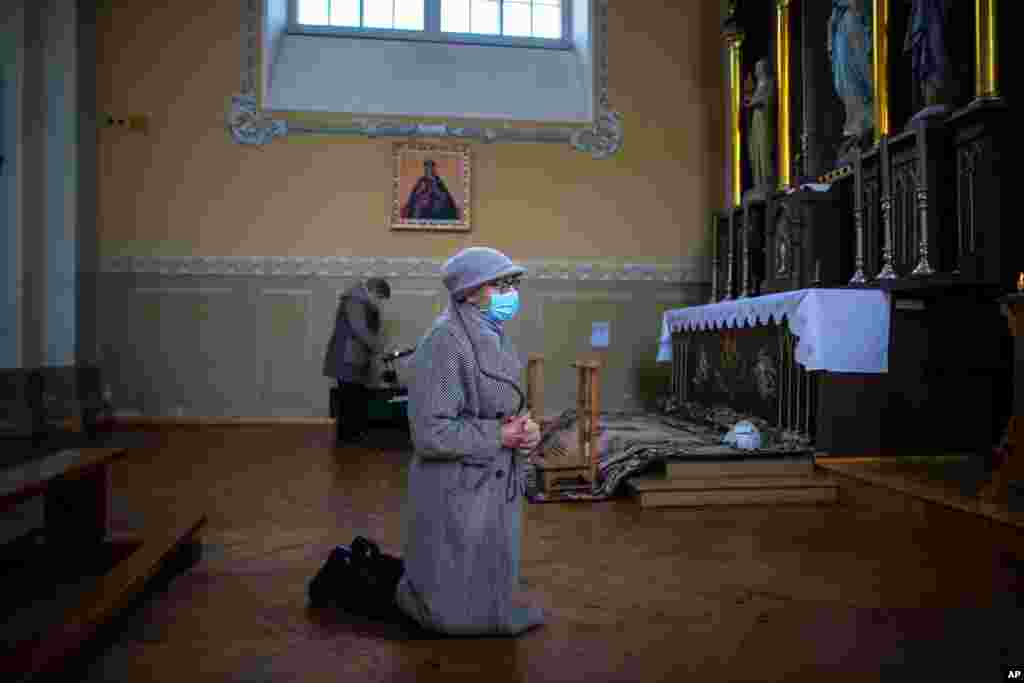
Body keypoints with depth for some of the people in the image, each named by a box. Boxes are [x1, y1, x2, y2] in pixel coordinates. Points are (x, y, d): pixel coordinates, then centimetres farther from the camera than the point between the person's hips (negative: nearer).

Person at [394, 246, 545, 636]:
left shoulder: (494, 339, 7)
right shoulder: (445, 343, -21)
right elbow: (430, 434, -24)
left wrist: (525, 431, -6)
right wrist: (499, 436, -18)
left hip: (495, 487, 9)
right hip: (457, 493, -9)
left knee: (488, 603, 21)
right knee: (455, 615, 5)